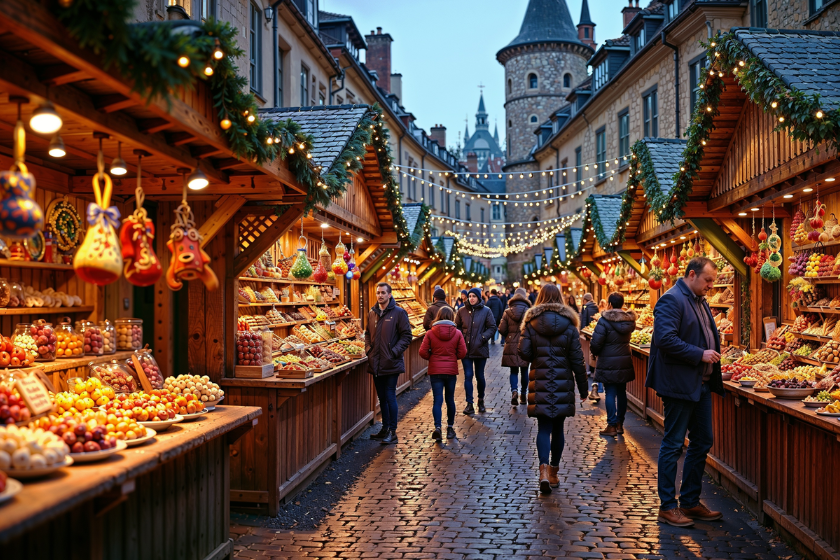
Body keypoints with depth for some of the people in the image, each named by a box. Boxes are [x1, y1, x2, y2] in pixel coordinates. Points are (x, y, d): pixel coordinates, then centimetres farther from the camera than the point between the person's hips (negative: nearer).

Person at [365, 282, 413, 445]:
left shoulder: (399, 313, -7)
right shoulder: (372, 313, 10)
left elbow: (406, 336, -7)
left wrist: (395, 351, -16)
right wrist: (368, 348, 6)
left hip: (391, 364, -6)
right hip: (376, 363, 6)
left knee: (390, 396, -4)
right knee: (382, 397, 14)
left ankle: (392, 431, 5)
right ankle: (385, 428, 25)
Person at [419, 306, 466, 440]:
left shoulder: (430, 333, -6)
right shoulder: (457, 333, -4)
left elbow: (423, 352, -8)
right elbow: (462, 353, -4)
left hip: (435, 371, -1)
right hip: (451, 370, 1)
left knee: (437, 400, 0)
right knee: (450, 400, 14)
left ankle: (437, 427, -16)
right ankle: (450, 428, 24)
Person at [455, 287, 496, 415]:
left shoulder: (486, 311, 0)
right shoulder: (462, 311, 4)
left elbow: (492, 327, 1)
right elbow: (457, 327, 11)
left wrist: (483, 338, -12)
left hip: (480, 349, -1)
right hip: (466, 349, 1)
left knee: (480, 376, 9)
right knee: (468, 376, -3)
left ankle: (481, 401, 30)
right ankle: (469, 404, 1)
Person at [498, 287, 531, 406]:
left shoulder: (507, 312, -3)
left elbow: (502, 330, -3)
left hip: (511, 346, 1)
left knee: (513, 371, 8)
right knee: (524, 371, 13)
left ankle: (514, 391, -14)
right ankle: (523, 395, 22)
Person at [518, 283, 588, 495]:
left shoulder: (530, 323, -2)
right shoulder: (568, 324, -1)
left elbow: (524, 353, -9)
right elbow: (577, 360, 0)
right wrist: (583, 389, 6)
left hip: (540, 383, -1)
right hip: (563, 384, 1)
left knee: (543, 428, 3)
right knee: (557, 428, 12)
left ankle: (544, 469, -15)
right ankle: (553, 472, 23)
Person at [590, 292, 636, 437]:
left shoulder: (604, 320, -16)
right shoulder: (629, 320, 2)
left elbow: (595, 343, -18)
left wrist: (595, 352, 2)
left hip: (608, 363, -5)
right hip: (625, 363, 5)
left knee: (610, 393, 0)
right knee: (621, 392, 13)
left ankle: (612, 426, 3)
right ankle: (620, 424, 22)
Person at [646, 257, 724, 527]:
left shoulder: (700, 301, 16)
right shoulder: (671, 300, -14)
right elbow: (666, 339, -24)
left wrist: (714, 354, 7)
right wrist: (700, 354, -20)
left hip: (701, 384, 10)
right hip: (679, 384, -10)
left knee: (702, 442, 14)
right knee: (673, 445, 0)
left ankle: (690, 502, 26)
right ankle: (667, 507, 11)